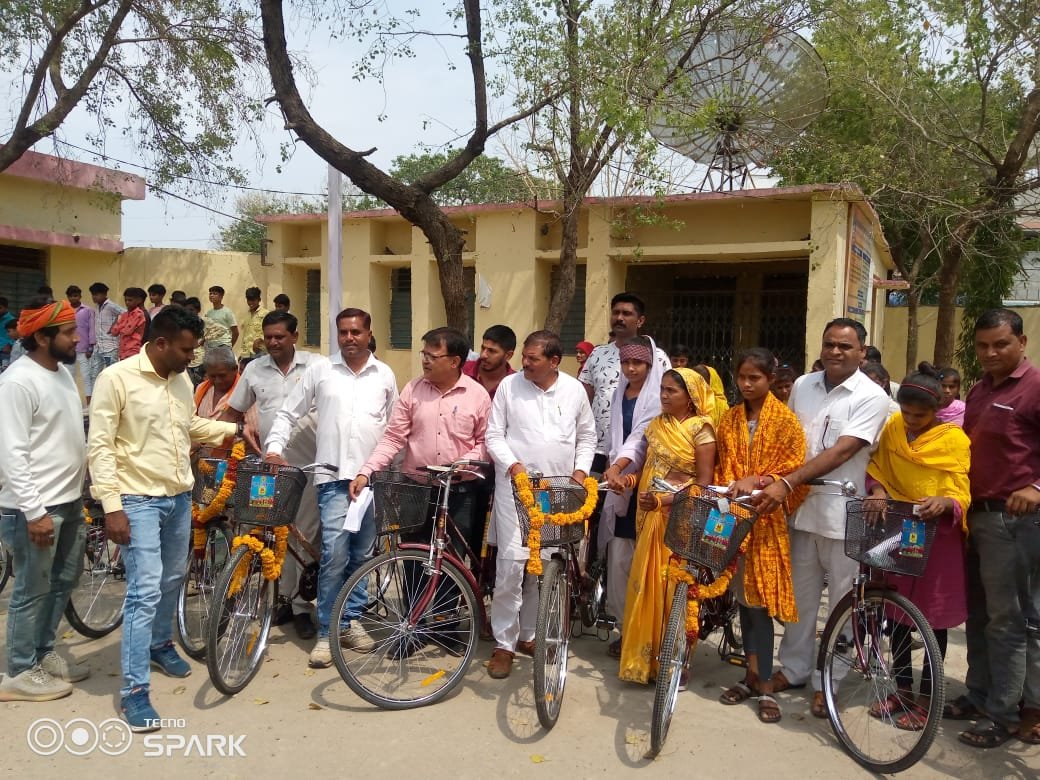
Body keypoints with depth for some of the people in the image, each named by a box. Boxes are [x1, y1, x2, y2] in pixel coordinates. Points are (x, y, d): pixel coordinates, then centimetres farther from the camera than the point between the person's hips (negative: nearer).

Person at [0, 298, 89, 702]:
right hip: (35, 507, -9)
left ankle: (43, 653, 35)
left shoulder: (62, 372, 9)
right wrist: (34, 512, -24)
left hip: (69, 500, 9)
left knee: (64, 580, 19)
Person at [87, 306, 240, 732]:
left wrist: (234, 429, 11)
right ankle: (134, 691, 0)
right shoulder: (116, 378, -14)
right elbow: (99, 446, -15)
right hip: (138, 501, -7)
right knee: (145, 592, -9)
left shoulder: (182, 380, 6)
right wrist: (112, 506, -20)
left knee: (172, 580, 20)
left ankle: (160, 643, 44)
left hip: (180, 497, 7)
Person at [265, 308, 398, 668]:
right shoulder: (319, 369, 4)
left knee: (362, 555, 10)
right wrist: (274, 447, -7)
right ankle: (326, 632, 2)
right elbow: (288, 413, 7)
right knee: (335, 553, -10)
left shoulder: (385, 374, 9)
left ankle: (352, 619, 26)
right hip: (334, 476, -2)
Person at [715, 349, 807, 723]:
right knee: (743, 596, 10)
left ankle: (765, 685, 5)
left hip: (766, 517, -4)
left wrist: (757, 481, -21)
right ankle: (753, 675, 22)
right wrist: (724, 489, -5)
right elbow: (722, 465, 13)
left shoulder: (786, 419, -3)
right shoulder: (729, 419, 11)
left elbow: (794, 467, -8)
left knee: (760, 600, -4)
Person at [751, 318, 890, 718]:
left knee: (843, 602, 7)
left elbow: (841, 451, -19)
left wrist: (787, 483, -26)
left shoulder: (871, 397, -9)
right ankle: (793, 667, 29)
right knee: (801, 594, 15)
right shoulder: (802, 385, 7)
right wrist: (770, 479, -2)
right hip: (801, 505, 4)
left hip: (843, 512, -4)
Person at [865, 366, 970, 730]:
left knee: (933, 618, 4)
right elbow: (877, 467, 9)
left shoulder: (954, 440, -13)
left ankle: (926, 697, 17)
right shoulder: (893, 427, 1)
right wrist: (877, 489, -13)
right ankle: (902, 687, 26)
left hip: (937, 536, -4)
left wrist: (943, 502, -38)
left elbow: (960, 495, -16)